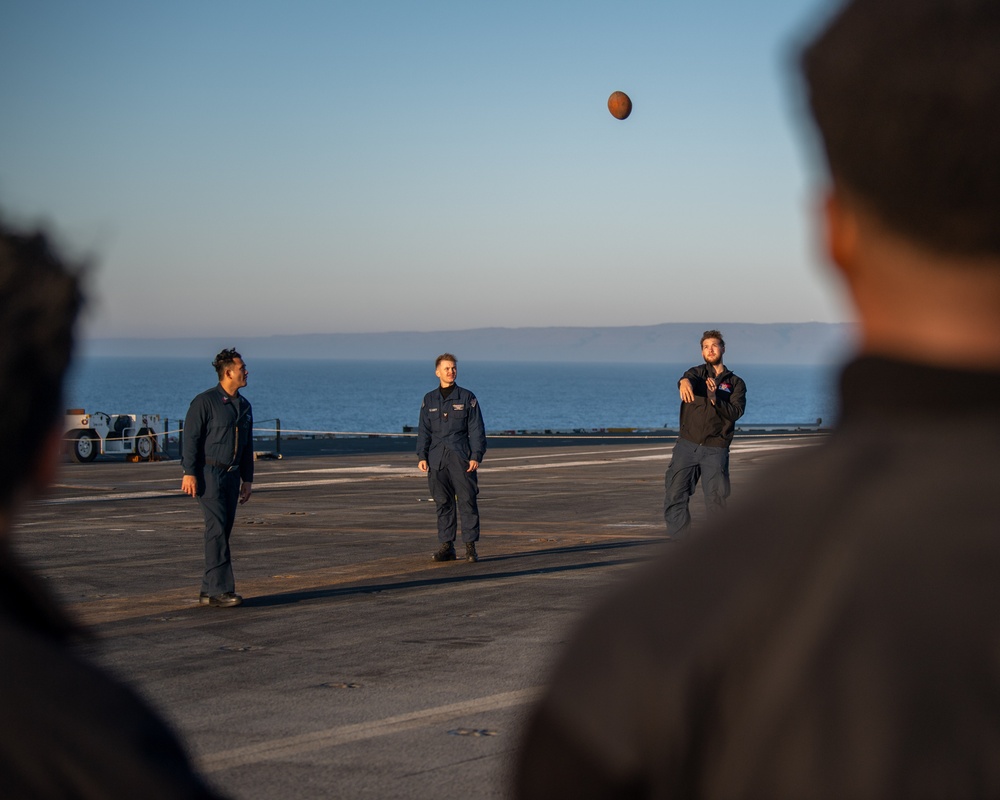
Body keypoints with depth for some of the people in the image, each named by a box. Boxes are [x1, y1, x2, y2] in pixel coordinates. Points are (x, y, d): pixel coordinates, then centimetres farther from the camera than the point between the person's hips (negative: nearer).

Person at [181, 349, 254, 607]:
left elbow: (247, 445, 20)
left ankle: (209, 591, 11)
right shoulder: (205, 401, -9)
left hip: (231, 476, 8)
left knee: (222, 531, 6)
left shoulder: (244, 406, 14)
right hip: (208, 472, -8)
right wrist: (189, 473, -18)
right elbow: (190, 438, -12)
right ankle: (220, 589, -14)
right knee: (217, 529, -13)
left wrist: (247, 479, 17)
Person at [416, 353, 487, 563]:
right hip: (437, 459, 2)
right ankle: (447, 546, 9)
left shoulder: (467, 398, 3)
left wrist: (476, 457, -7)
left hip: (461, 458, -2)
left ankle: (470, 547, 0)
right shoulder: (429, 400, 11)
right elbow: (423, 430, 13)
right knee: (443, 503, 4)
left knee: (467, 501, -4)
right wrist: (422, 456, 3)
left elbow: (476, 430, 1)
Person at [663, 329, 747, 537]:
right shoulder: (696, 372, 10)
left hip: (715, 450, -1)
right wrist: (684, 382, -42)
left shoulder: (736, 383, 9)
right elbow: (688, 378, -16)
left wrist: (715, 399, -25)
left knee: (716, 501, -2)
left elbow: (736, 412, -7)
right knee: (675, 497, -5)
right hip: (687, 445, 1)